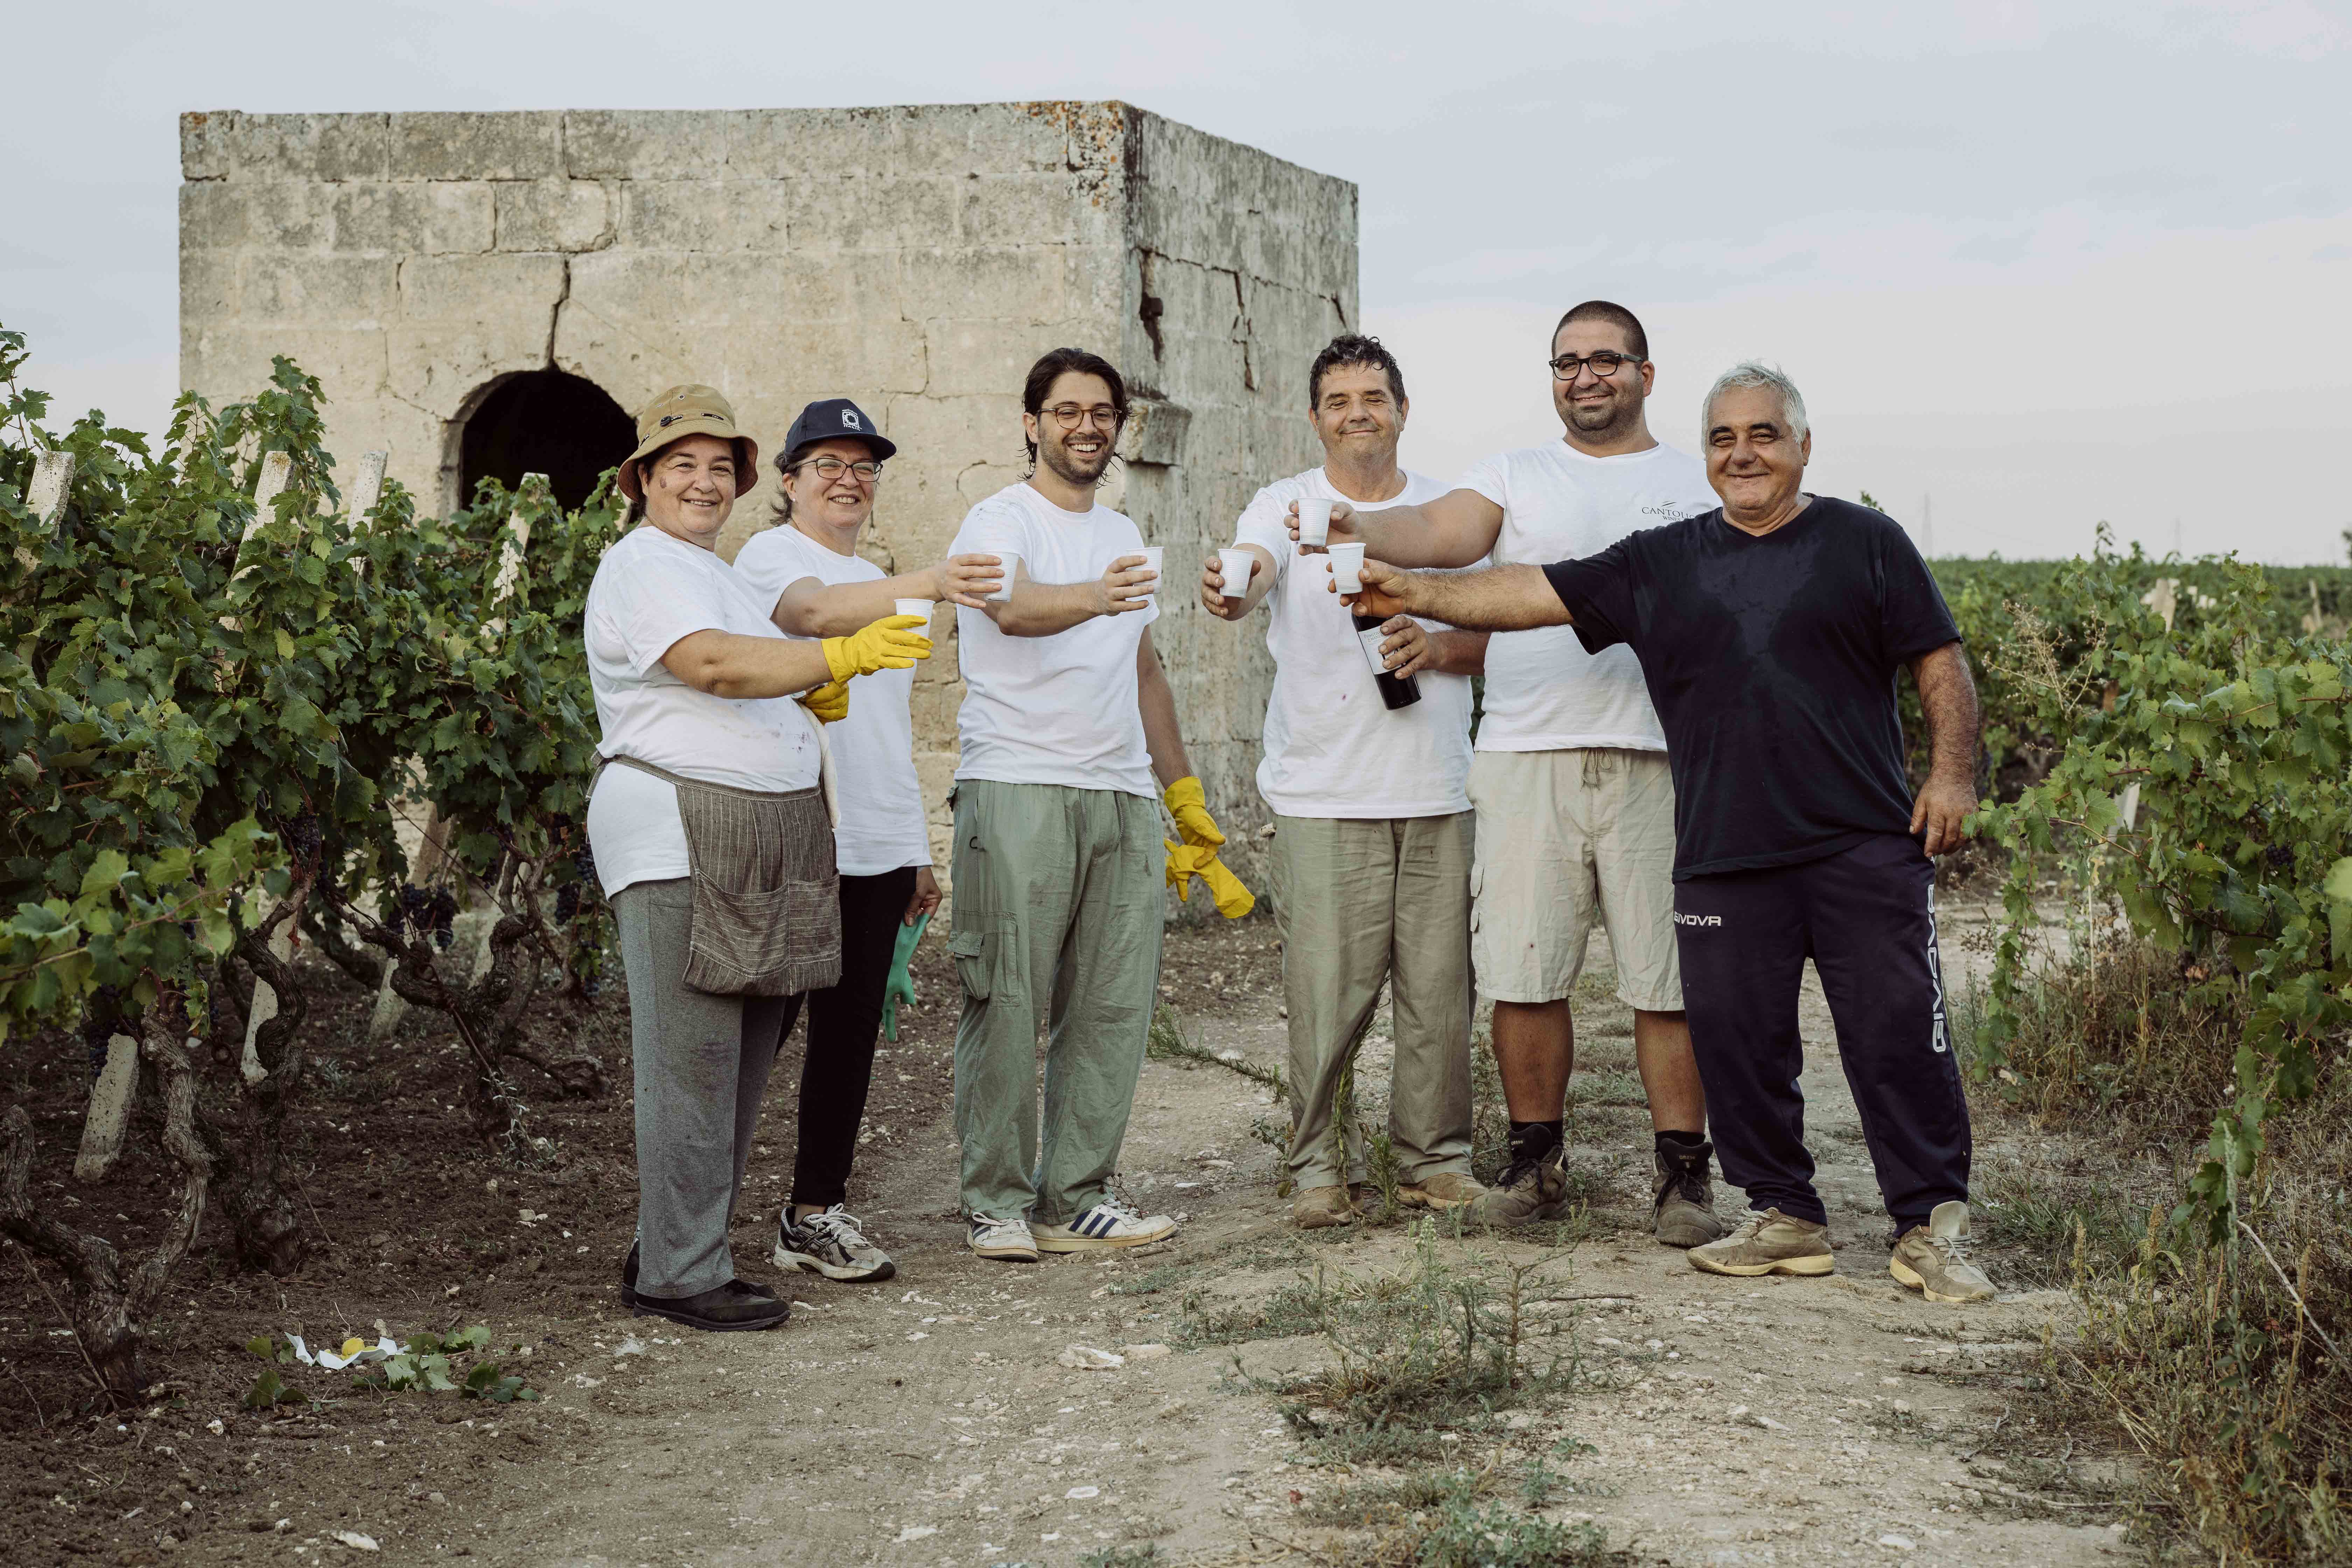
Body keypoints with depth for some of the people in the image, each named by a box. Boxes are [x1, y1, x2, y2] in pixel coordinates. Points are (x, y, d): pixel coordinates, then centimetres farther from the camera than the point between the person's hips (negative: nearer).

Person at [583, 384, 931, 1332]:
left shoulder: (712, 572, 26)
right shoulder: (644, 564, -6)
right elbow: (711, 663, -22)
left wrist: (812, 693, 12)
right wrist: (841, 658, -26)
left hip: (756, 848, 10)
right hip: (679, 842, -10)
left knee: (739, 1063, 10)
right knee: (693, 1065, -8)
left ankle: (665, 1259, 17)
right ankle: (681, 1276, -4)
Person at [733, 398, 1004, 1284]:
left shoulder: (879, 588, 22)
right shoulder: (769, 557, -2)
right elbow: (814, 612, -27)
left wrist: (919, 850, 23)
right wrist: (924, 586, -43)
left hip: (876, 849, 7)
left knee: (850, 1036, 8)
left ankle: (816, 1215, 15)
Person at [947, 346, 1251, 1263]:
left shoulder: (1122, 537, 22)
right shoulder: (1001, 520, -1)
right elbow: (1015, 608, -23)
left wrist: (1185, 793, 26)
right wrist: (1095, 597, -44)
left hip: (1121, 794, 7)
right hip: (1017, 788, -7)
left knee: (1113, 1006, 3)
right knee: (1009, 1003, -6)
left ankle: (1075, 1198, 8)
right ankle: (997, 1204, 0)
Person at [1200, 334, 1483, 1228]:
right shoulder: (1286, 505, 3)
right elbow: (1253, 573, -19)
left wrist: (1439, 650, -7)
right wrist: (1229, 590, -43)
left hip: (1438, 792, 3)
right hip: (1322, 794, -3)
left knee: (1439, 990, 4)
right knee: (1326, 995, -5)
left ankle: (1436, 1160, 18)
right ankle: (1319, 1165, 9)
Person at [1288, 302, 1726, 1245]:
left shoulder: (1699, 485, 14)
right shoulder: (1514, 478, 14)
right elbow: (1438, 533, -4)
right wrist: (1362, 529, -26)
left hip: (1656, 760, -1)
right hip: (1527, 756, 1)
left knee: (1669, 980, -2)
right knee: (1524, 975, 0)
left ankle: (1680, 1174, 7)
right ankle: (1536, 1163, 14)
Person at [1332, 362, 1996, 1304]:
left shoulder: (1865, 544, 7)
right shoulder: (1662, 565, 14)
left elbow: (1940, 664, 7)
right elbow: (1535, 593, 9)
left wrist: (1952, 774, -4)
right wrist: (1417, 594, 0)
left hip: (1864, 846, -3)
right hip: (1723, 859, 3)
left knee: (1897, 1032, -5)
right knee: (1738, 1041, 4)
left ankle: (1932, 1227, 5)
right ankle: (1785, 1219, 19)